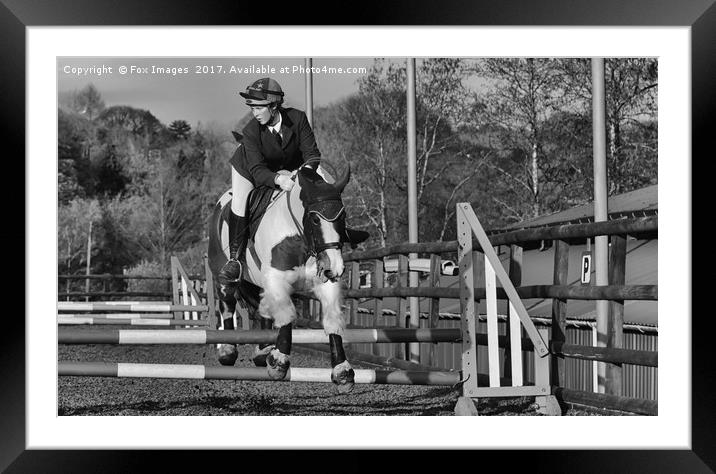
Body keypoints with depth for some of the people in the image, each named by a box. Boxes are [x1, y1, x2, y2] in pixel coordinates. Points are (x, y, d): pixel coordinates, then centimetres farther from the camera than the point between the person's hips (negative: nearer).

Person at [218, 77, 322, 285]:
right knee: (239, 204, -20)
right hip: (248, 169, -2)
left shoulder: (298, 118, -27)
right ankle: (235, 259, -13)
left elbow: (312, 155, -24)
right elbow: (257, 169, -36)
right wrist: (277, 179, -57)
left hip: (286, 170, 2)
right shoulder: (251, 131, -30)